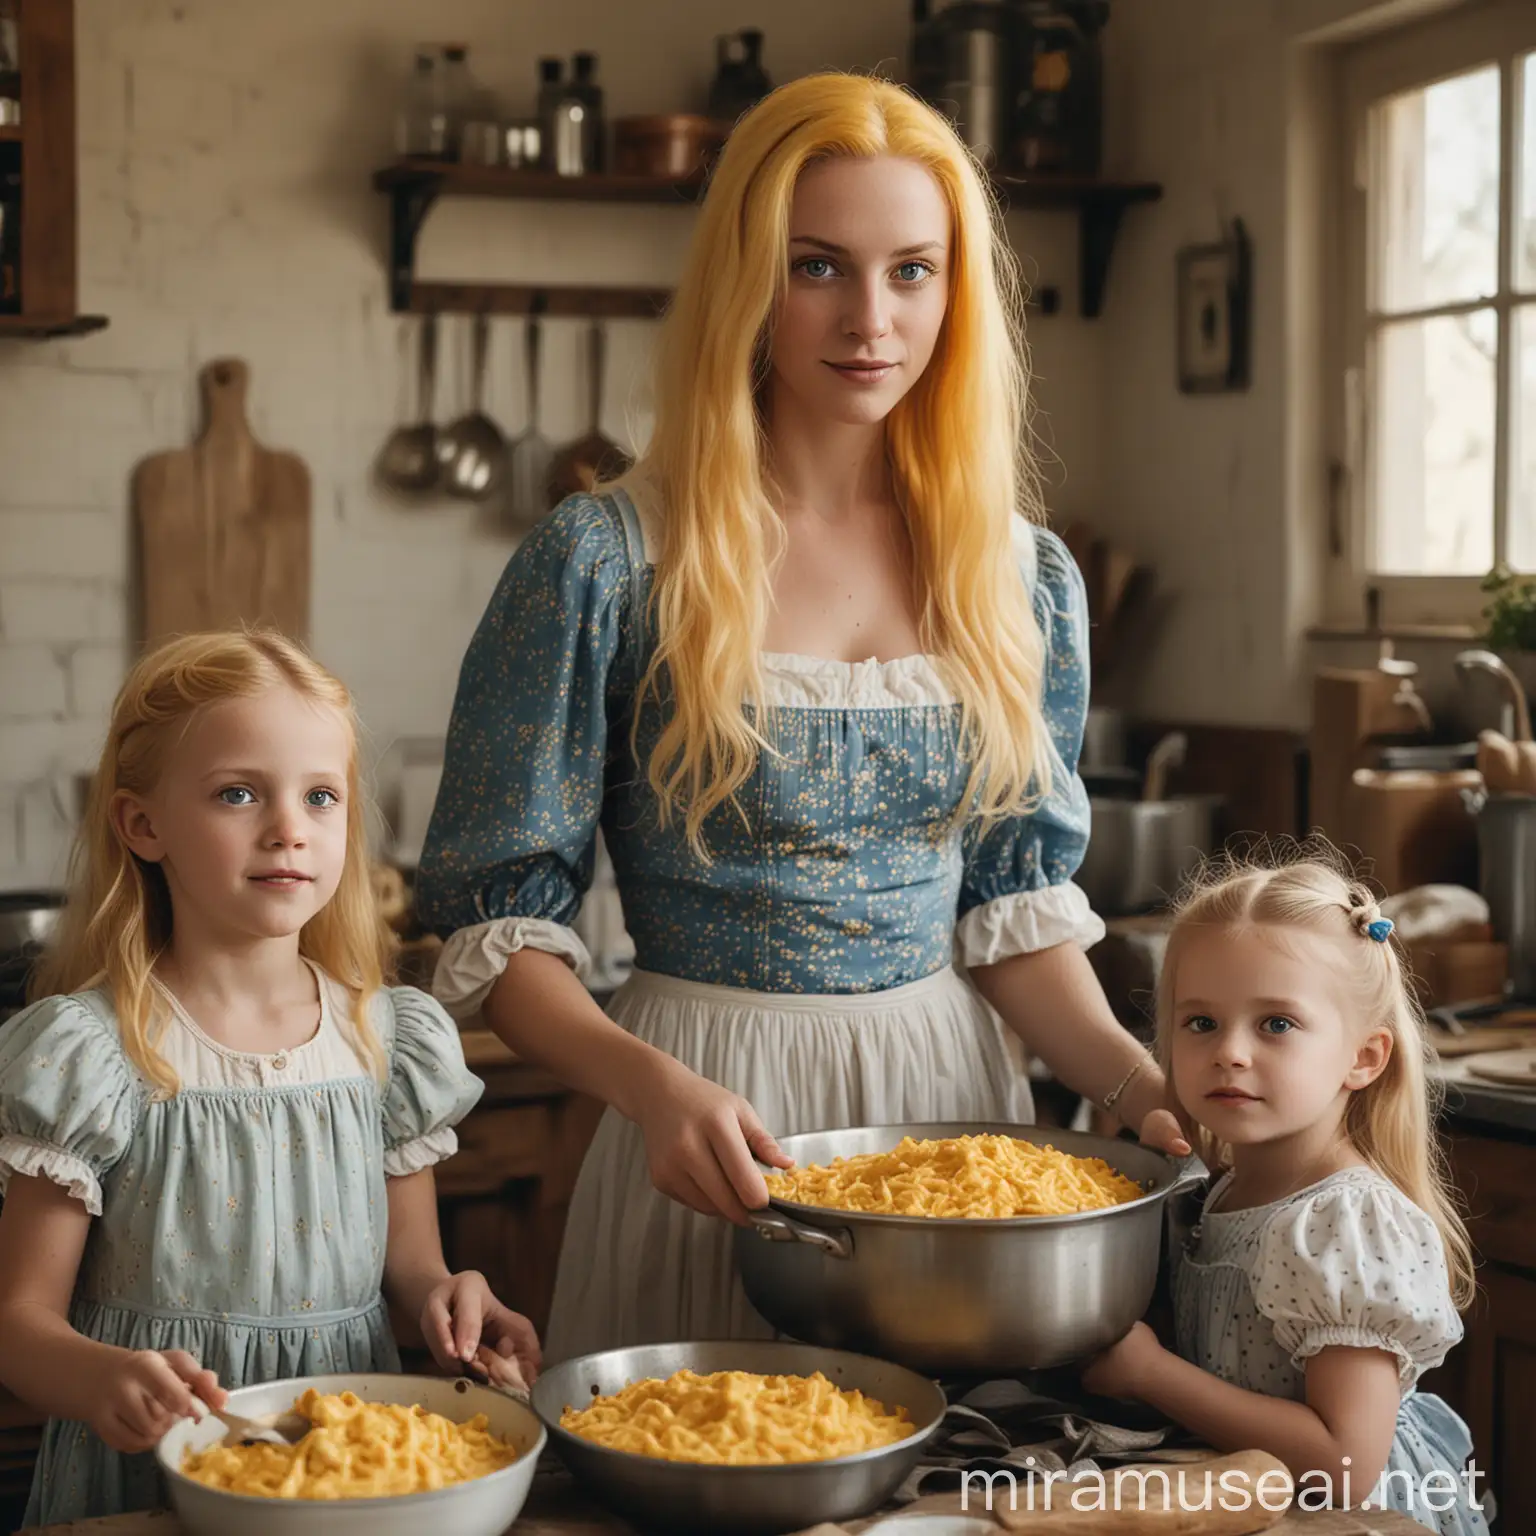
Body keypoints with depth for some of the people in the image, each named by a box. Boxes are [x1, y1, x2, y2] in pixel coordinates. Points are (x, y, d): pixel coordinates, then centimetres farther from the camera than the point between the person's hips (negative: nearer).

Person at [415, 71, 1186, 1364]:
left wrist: (1133, 1076, -10)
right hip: (718, 1121, -4)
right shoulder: (603, 565, -9)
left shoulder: (1025, 577, 4)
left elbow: (1016, 905, 7)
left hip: (953, 1104, 4)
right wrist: (650, 1084, -24)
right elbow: (500, 921, -8)